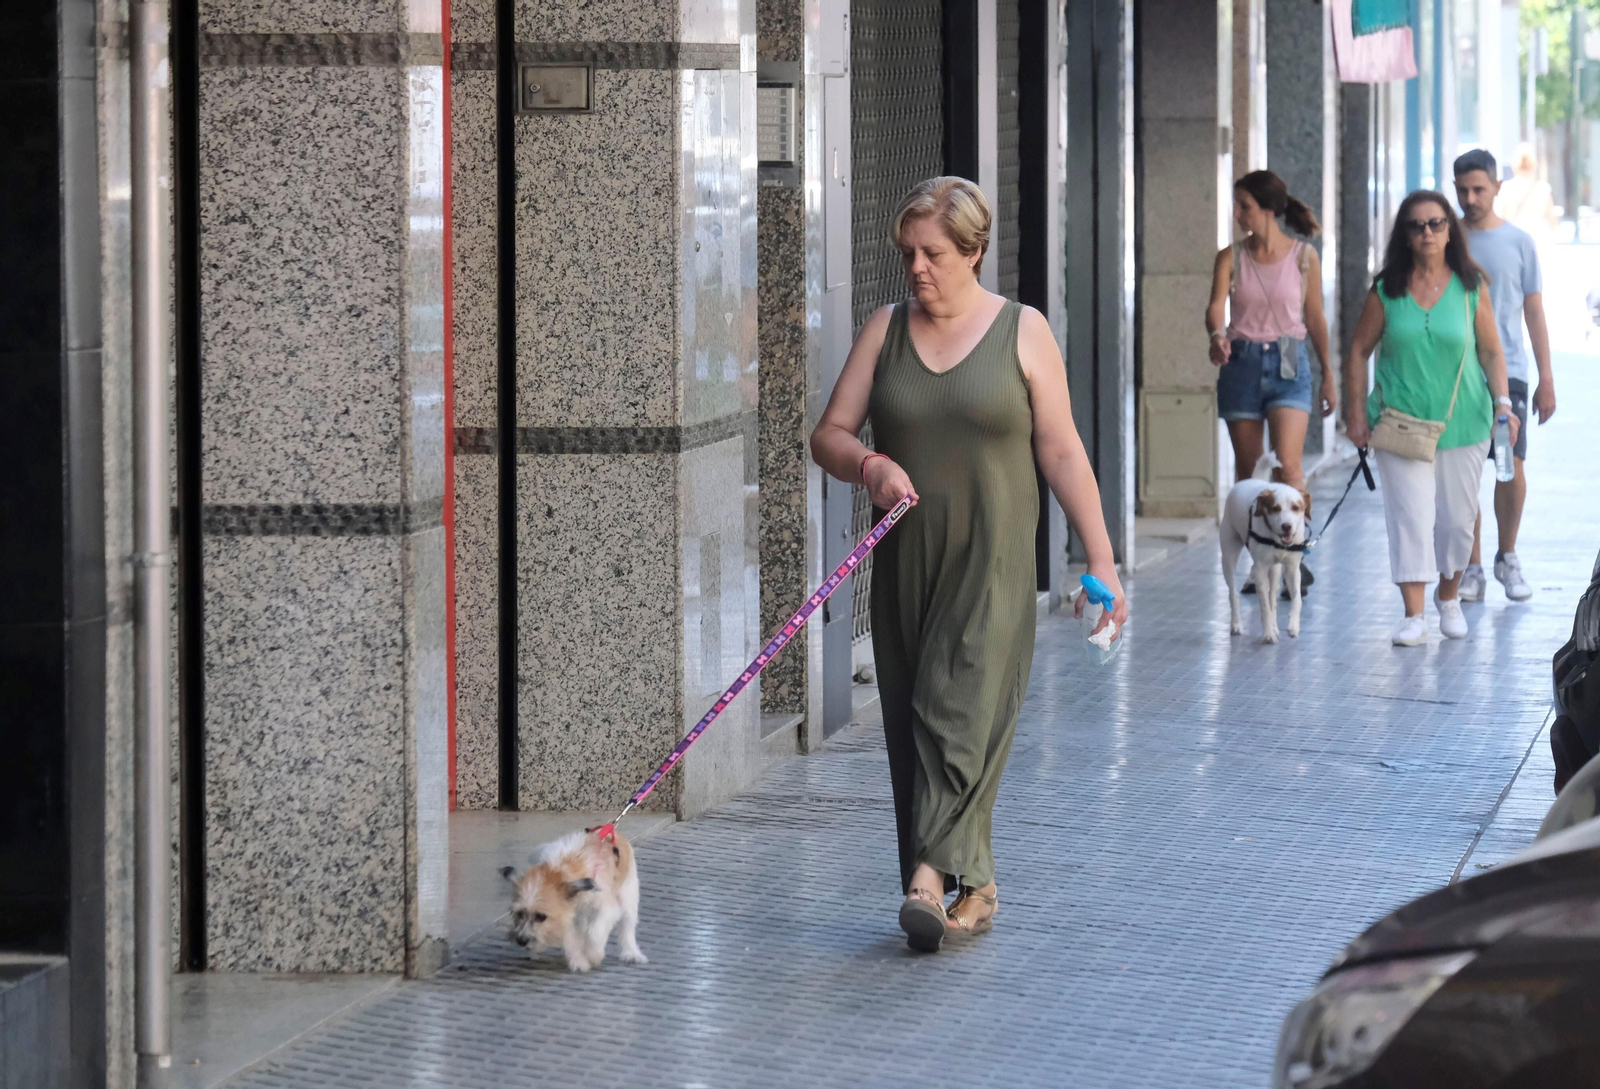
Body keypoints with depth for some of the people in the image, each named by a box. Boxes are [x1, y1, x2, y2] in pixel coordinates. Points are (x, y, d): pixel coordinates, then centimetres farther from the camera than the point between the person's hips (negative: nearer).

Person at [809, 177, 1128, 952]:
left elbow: (1062, 453, 1)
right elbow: (828, 435, 9)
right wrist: (867, 465, -14)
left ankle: (930, 872, -28)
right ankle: (972, 887, 13)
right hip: (905, 561, 4)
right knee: (911, 718, 4)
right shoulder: (886, 331, 10)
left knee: (963, 709, -16)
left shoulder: (1023, 333, 2)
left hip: (992, 564, -4)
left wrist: (1100, 560, -3)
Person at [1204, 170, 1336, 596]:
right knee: (1248, 471, 6)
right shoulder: (1231, 258, 2)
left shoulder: (1304, 257, 0)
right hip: (1241, 364, 2)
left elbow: (1315, 318, 7)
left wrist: (1328, 377, 12)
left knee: (1288, 465, -16)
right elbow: (1216, 305, -12)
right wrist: (1217, 335, -34)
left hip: (1288, 364, -2)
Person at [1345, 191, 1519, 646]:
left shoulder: (1471, 288, 1)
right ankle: (1413, 617, -11)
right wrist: (1355, 413, 0)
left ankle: (1449, 597, 33)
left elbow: (1491, 352, 5)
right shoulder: (1387, 291, 0)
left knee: (1457, 517, 9)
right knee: (1409, 515, -11)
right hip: (1401, 421, -1)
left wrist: (1503, 402, -9)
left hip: (1463, 420, 1)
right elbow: (1358, 352, 5)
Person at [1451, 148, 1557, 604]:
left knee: (1511, 468, -7)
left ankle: (1507, 557, 13)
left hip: (1508, 371, 0)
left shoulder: (1519, 242, 6)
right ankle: (1471, 567, 8)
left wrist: (1546, 379, 5)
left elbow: (1534, 312, 9)